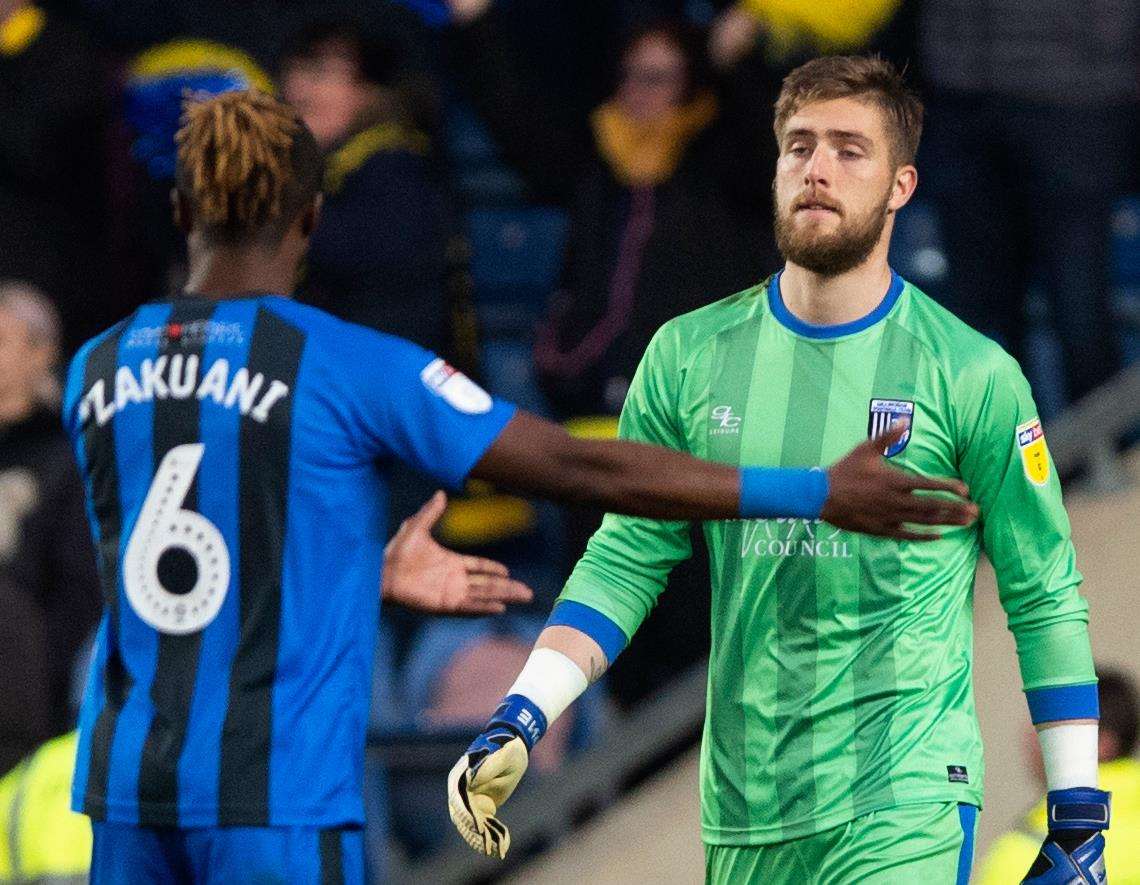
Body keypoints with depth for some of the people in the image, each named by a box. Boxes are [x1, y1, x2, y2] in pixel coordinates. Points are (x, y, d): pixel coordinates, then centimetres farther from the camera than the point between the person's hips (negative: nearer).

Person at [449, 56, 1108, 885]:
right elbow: (624, 562, 10)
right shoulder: (689, 357, 6)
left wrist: (1079, 815, 1)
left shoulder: (972, 375, -2)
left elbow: (1045, 596, 3)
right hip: (743, 812, 3)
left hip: (905, 808, -3)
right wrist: (516, 725, -2)